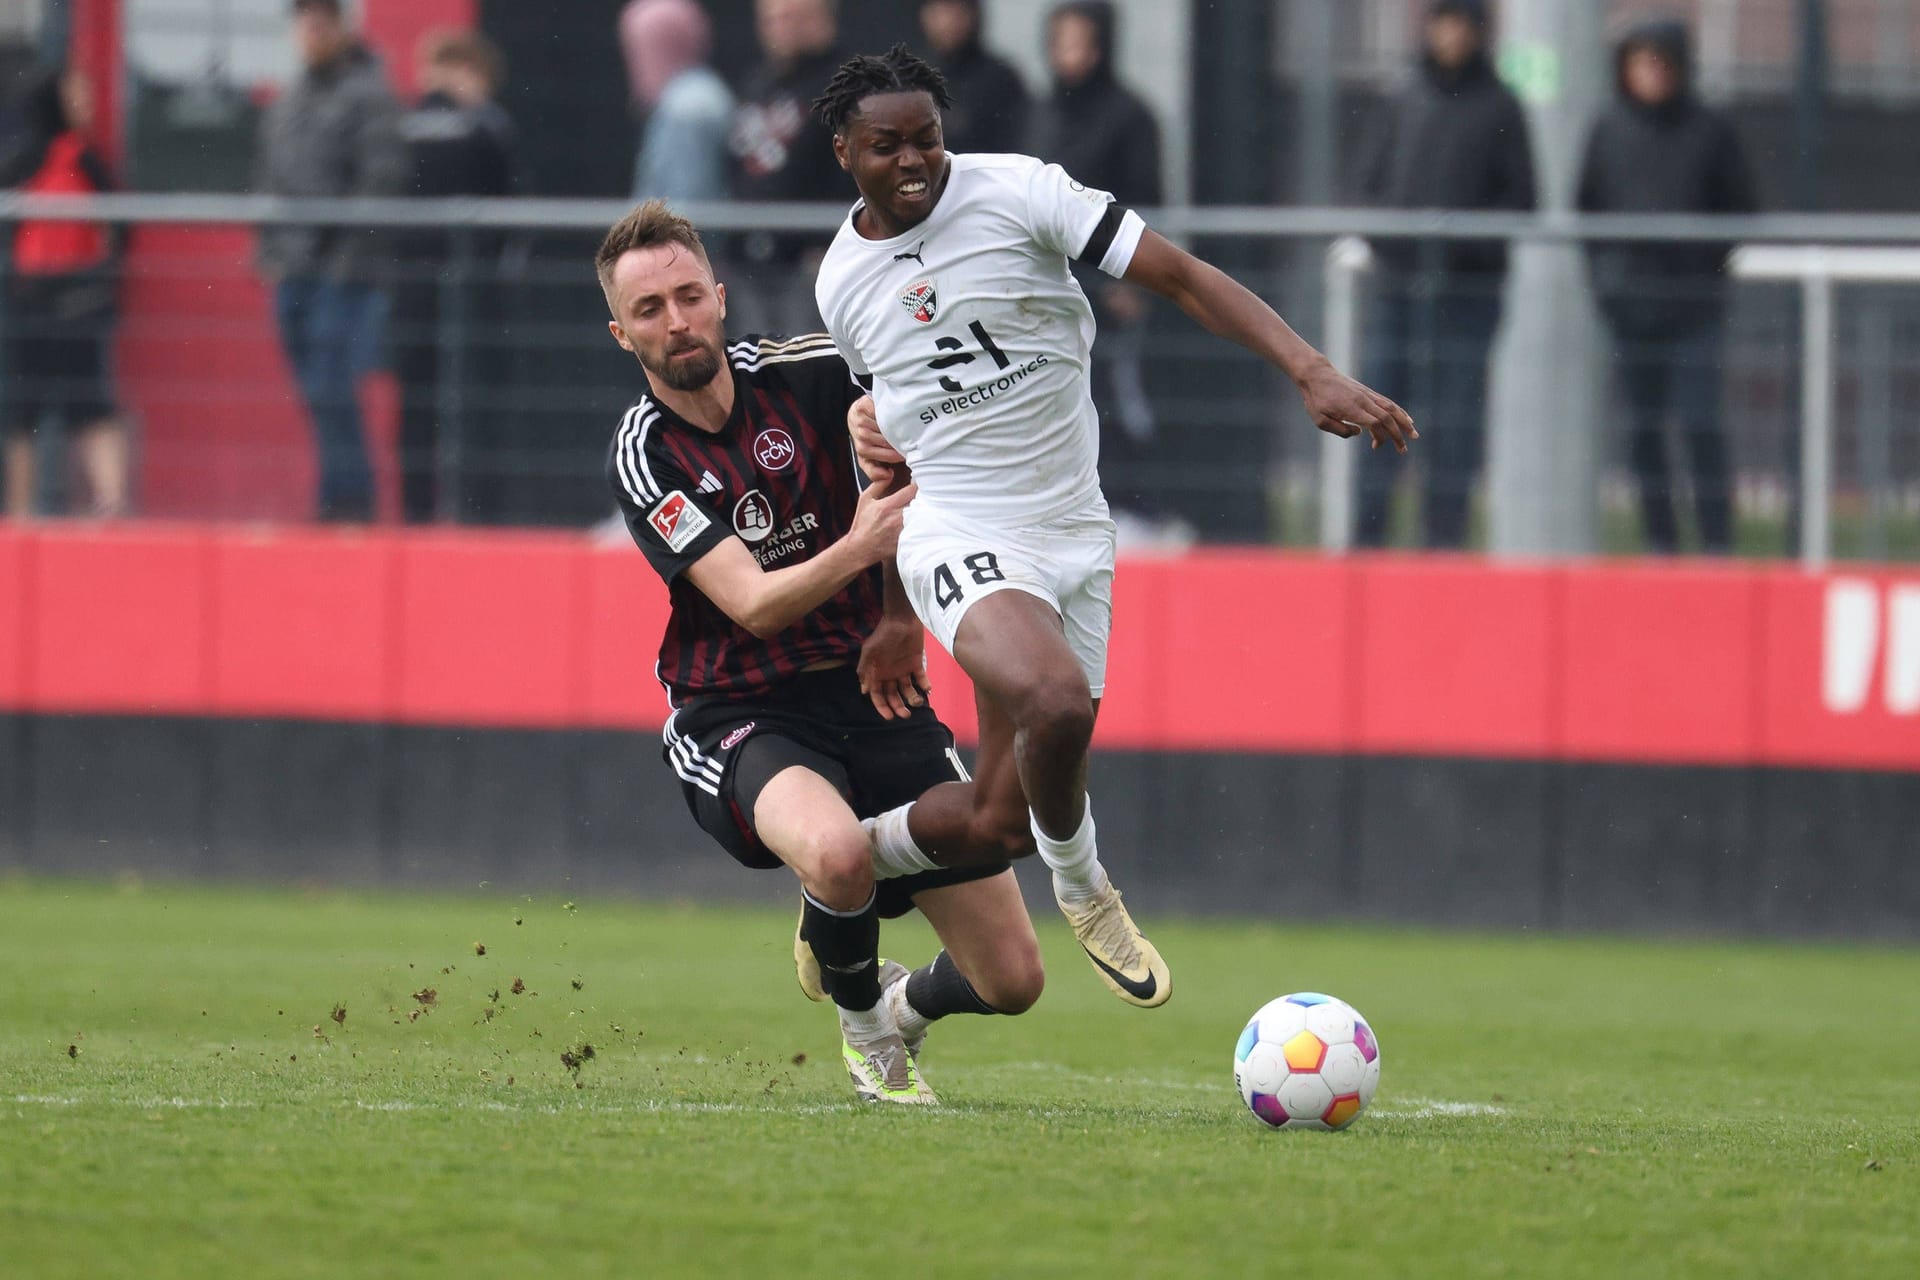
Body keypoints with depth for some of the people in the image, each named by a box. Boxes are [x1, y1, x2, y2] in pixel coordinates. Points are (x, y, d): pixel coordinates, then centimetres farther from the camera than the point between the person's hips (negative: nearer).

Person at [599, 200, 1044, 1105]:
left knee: (1012, 979, -3)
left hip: (870, 690, 3)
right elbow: (755, 604, -21)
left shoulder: (811, 374, -6)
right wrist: (857, 547, -38)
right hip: (740, 716, -3)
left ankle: (901, 1005, 34)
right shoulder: (640, 460, -12)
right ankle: (857, 1016, -5)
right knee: (837, 853, -39)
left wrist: (900, 616, 6)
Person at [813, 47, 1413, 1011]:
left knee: (997, 822, 2)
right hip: (958, 534, -1)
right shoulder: (841, 282, 3)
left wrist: (1314, 374, -21)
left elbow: (1181, 277, -11)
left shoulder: (1016, 191, -7)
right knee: (1055, 701, -33)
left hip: (1073, 528, 1)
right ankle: (1083, 891, -4)